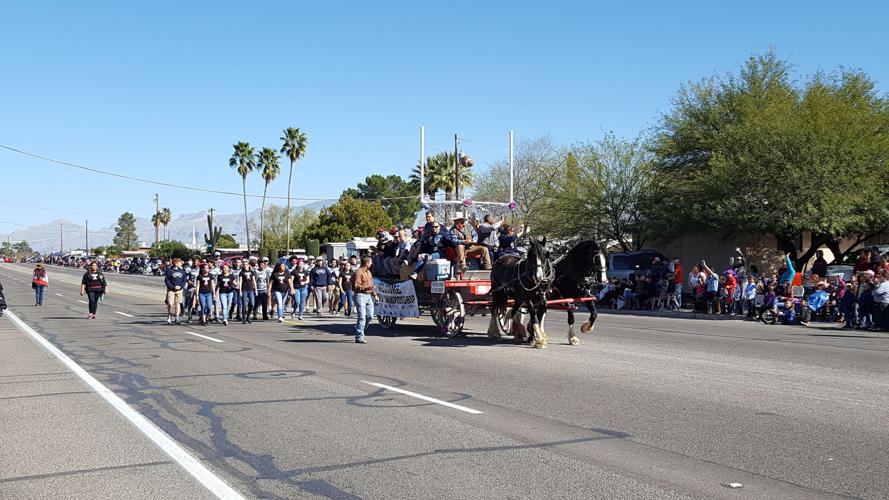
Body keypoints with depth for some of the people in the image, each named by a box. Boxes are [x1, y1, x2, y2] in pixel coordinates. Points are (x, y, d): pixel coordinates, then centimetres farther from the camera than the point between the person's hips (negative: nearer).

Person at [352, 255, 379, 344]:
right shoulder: (358, 272, -11)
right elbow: (356, 286, -16)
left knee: (370, 316, 7)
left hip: (369, 296, 9)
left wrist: (375, 295, 20)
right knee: (362, 317, -10)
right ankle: (359, 337, -5)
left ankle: (359, 331, 26)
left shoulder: (368, 272, 18)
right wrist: (367, 287, -24)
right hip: (361, 295, -9)